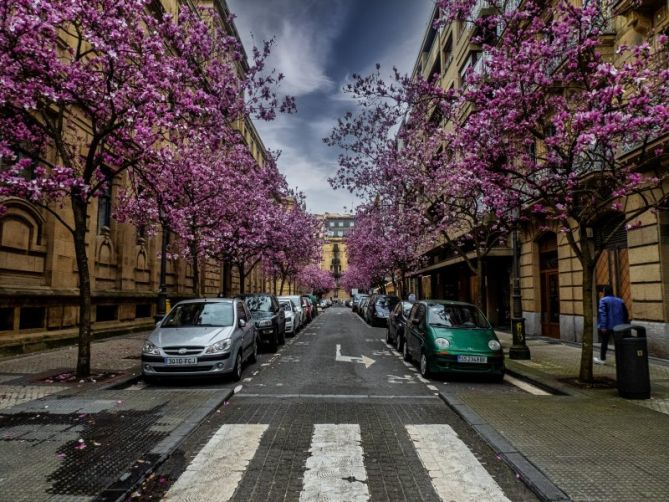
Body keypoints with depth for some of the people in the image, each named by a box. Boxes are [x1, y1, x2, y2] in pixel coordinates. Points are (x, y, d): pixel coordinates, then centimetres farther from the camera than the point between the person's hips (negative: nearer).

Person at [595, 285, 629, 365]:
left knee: (604, 342, 7)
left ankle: (602, 359, 15)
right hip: (618, 326, 5)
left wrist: (603, 326, -21)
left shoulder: (603, 300, -9)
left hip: (607, 326, -4)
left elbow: (603, 314, -18)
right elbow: (625, 314, 12)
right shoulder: (620, 301, 10)